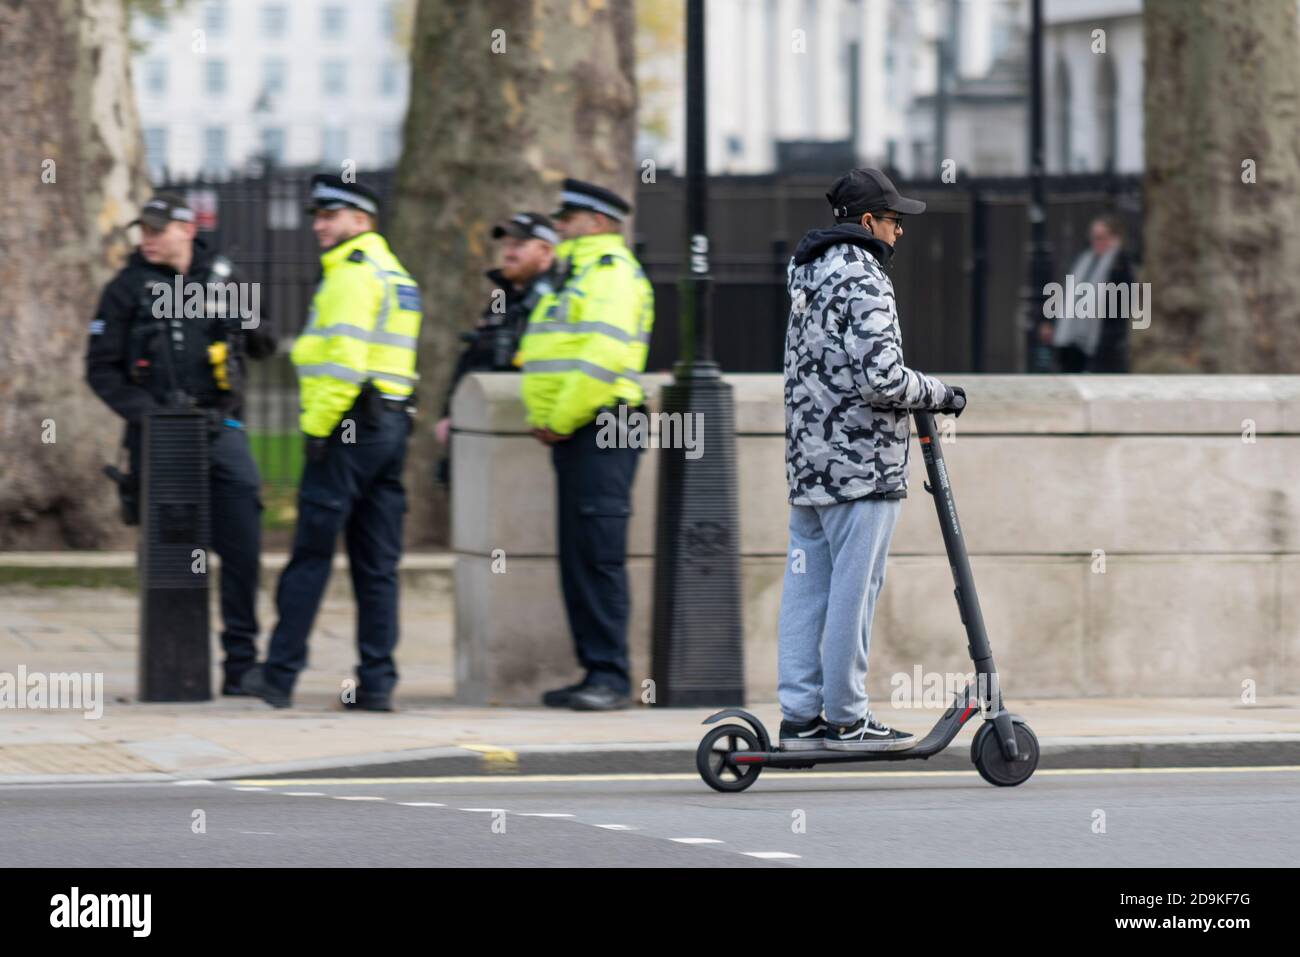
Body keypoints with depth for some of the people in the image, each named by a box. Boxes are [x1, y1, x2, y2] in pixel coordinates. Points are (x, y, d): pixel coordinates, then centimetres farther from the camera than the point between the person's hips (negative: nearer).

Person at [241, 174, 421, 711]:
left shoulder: (352, 274, -10)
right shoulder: (398, 276, 20)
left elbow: (345, 359, -19)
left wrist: (318, 426, -16)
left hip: (348, 425, -9)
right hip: (392, 425, 9)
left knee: (310, 555, -4)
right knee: (377, 562, 7)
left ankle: (280, 674, -3)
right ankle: (376, 681, 4)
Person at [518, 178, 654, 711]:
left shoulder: (613, 273, -9)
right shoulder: (575, 275, 24)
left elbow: (604, 357, -21)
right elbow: (543, 357, 29)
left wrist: (561, 420, -16)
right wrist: (541, 418, 15)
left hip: (599, 430, -10)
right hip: (570, 435, 10)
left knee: (599, 556, -13)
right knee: (577, 559, 8)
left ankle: (610, 676, -14)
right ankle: (594, 670, 10)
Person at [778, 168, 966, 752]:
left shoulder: (807, 275, 15)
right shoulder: (863, 281, -14)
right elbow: (881, 379, -22)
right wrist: (940, 395, -7)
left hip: (807, 462, 9)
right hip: (859, 463, -9)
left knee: (805, 588, 8)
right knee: (853, 591, -4)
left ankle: (799, 715, 9)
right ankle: (847, 719, -1)